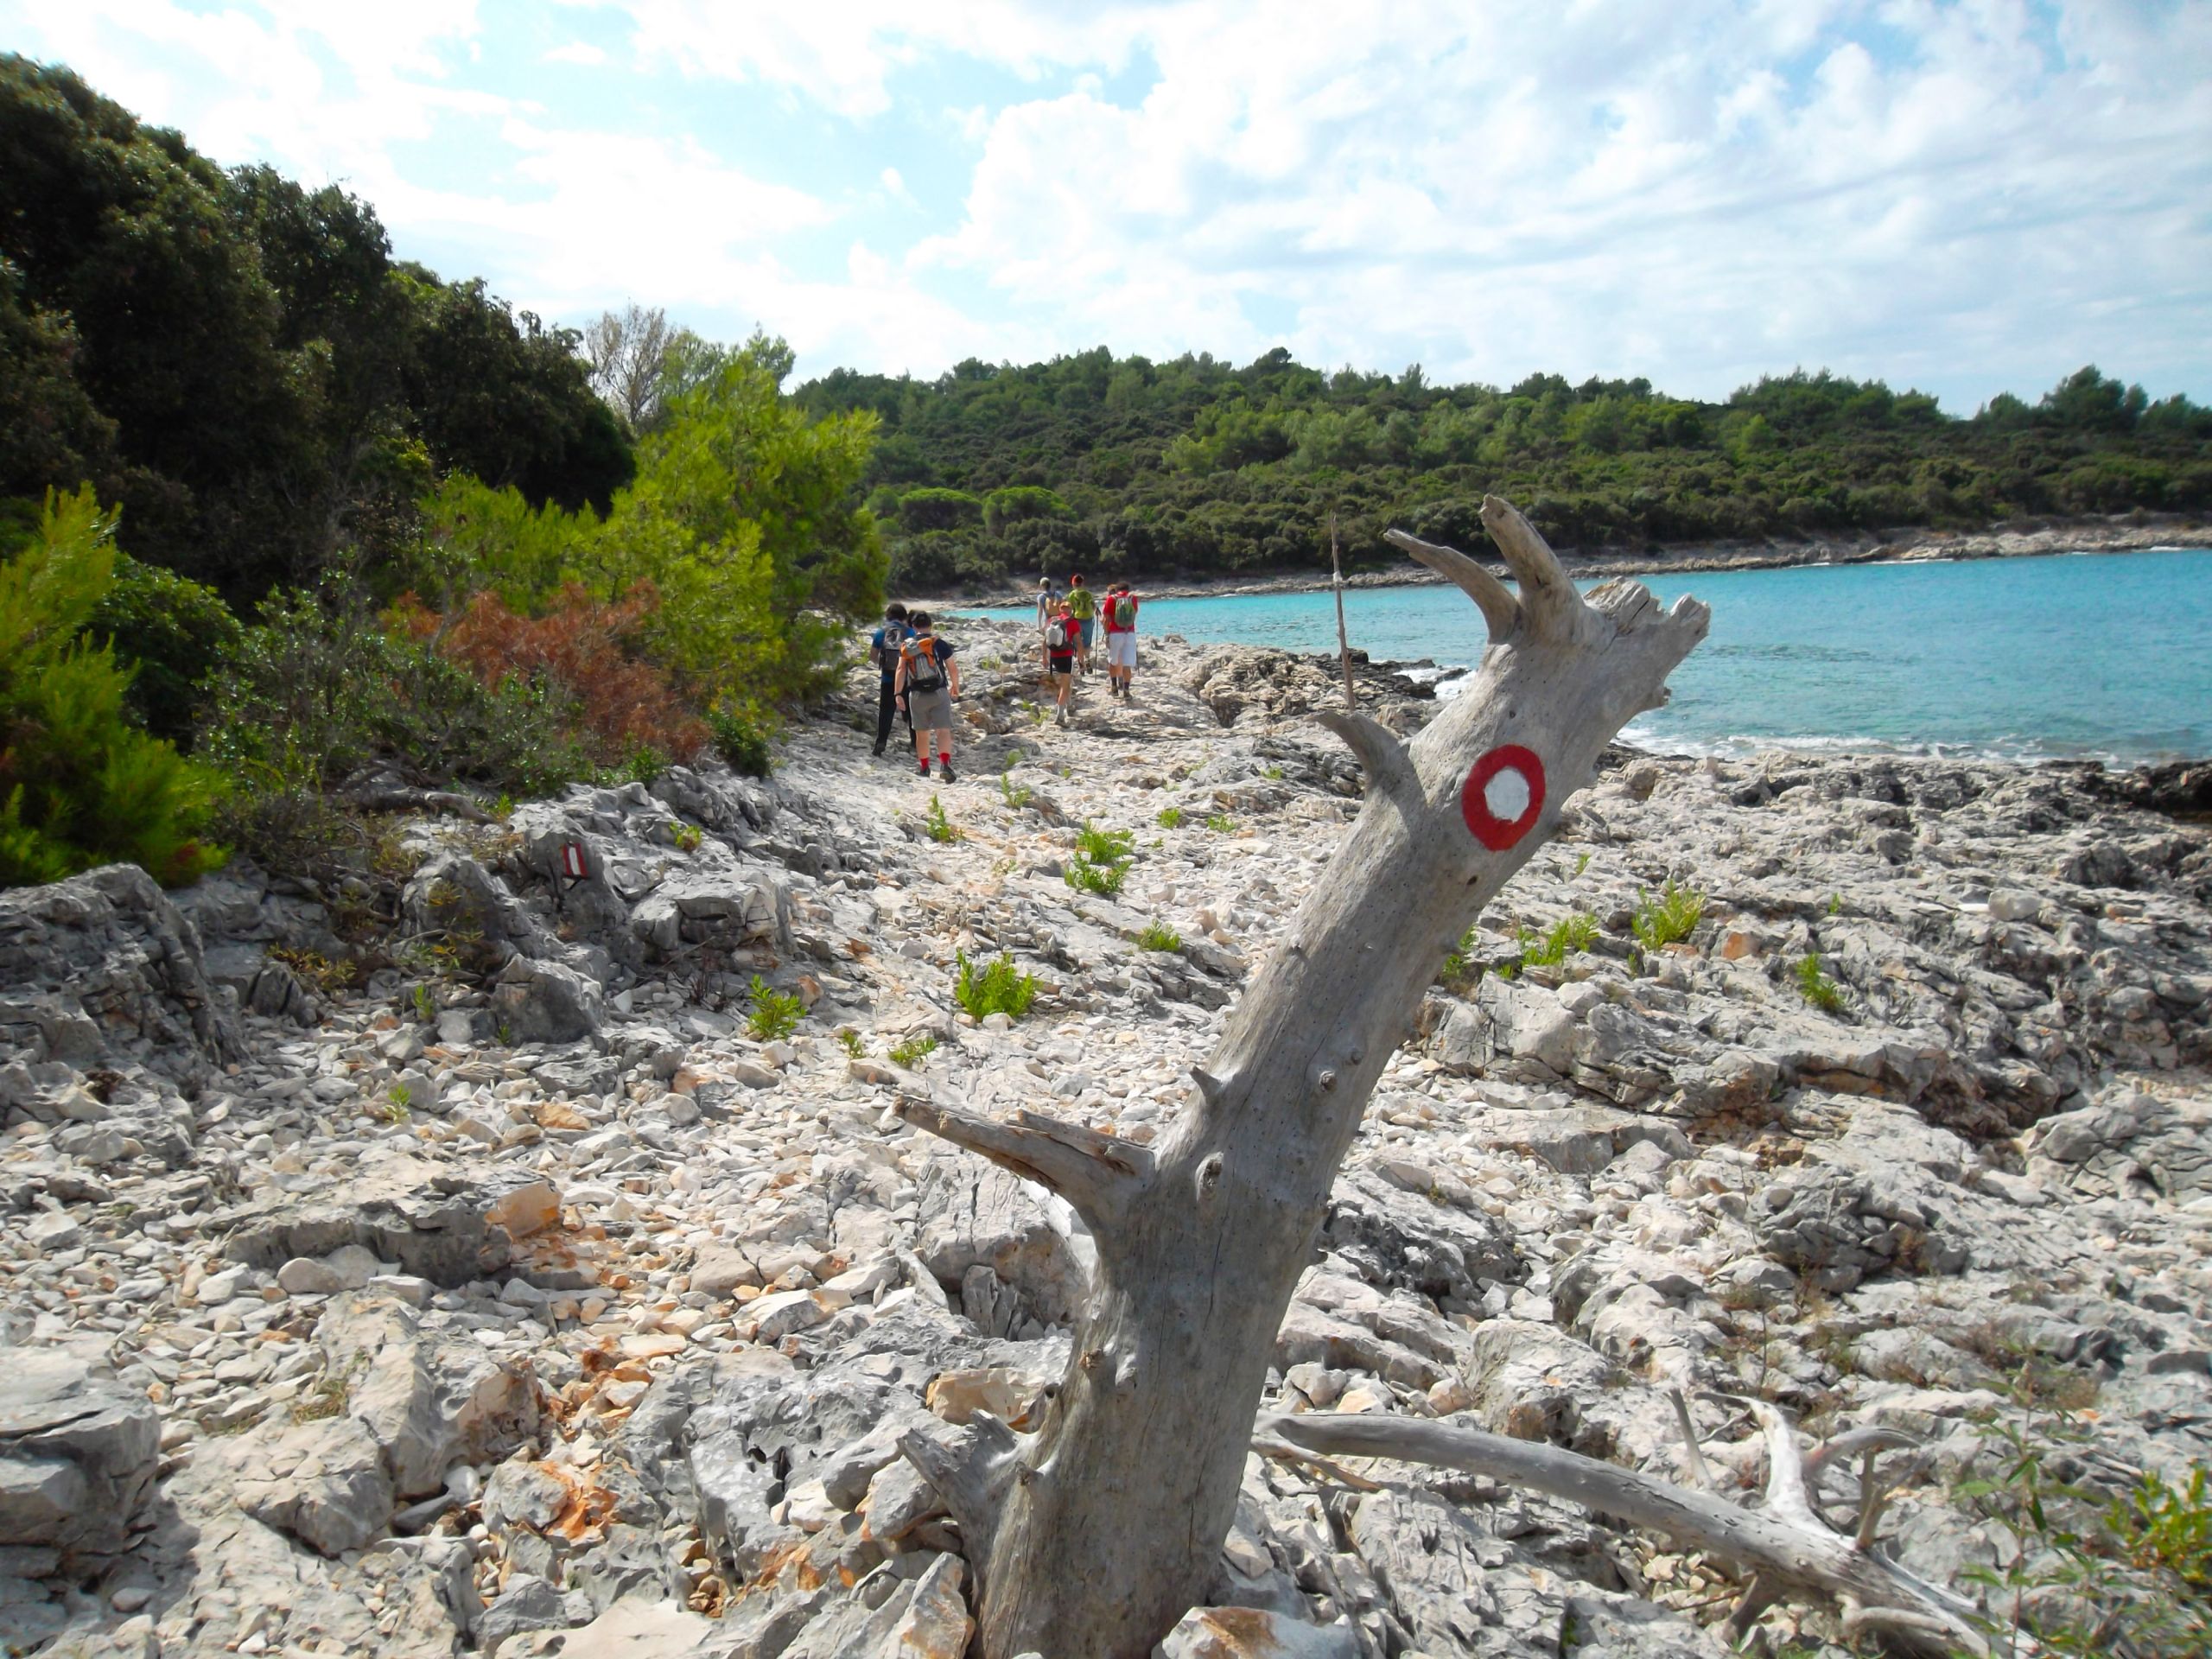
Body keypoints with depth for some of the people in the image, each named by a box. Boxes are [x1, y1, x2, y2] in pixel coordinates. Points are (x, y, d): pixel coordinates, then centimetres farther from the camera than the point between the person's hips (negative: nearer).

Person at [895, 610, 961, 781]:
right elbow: (953, 669, -1)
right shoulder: (939, 644, -4)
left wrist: (899, 694, -6)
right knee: (943, 731, -7)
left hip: (917, 695, 2)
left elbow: (901, 670, -7)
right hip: (939, 693, -2)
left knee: (921, 733, 15)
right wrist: (955, 686, 16)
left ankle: (925, 768, 24)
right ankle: (945, 764, -27)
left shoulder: (906, 646, 1)